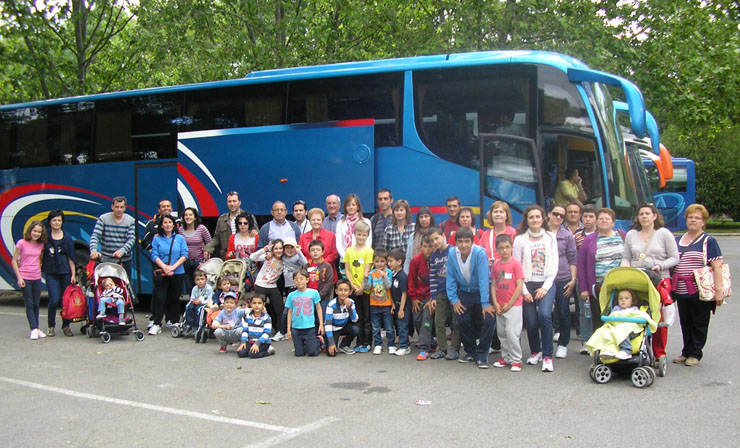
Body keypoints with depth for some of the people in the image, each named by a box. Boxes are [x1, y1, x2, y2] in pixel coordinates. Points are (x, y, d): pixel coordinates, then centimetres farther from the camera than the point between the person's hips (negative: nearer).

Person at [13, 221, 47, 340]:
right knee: (29, 305, -3)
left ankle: (37, 329, 15)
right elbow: (14, 261, -4)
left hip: (37, 278, 4)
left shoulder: (41, 245, 5)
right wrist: (19, 277, -9)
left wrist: (39, 269, 3)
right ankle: (34, 329, -4)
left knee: (36, 305, 9)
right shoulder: (22, 243, -6)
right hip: (25, 278, -4)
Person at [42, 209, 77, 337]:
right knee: (54, 300, -9)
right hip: (51, 273, -1)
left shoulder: (67, 238, 5)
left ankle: (66, 326, 17)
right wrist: (39, 269, 1)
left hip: (65, 272, 1)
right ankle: (51, 327, 6)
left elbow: (71, 258, 5)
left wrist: (73, 274, 1)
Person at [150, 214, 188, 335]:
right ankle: (156, 324, -7)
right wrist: (164, 267, -16)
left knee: (174, 297, 8)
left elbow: (184, 255, 0)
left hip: (178, 273, 1)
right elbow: (154, 256, -1)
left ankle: (173, 321, 20)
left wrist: (173, 267, -13)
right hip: (161, 273, -1)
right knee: (159, 297, -8)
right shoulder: (157, 239, 6)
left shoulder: (180, 238, 7)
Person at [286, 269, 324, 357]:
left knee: (313, 353, 0)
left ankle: (318, 341, 29)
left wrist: (321, 324, 2)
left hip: (310, 327, -2)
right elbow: (290, 312, 7)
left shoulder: (313, 293, -3)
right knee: (299, 354, 5)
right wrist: (288, 329, 6)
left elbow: (318, 309, 5)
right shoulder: (291, 295, 2)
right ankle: (303, 345, 36)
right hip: (296, 328, 2)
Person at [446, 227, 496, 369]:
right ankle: (470, 351, 22)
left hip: (482, 292, -4)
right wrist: (454, 299, -5)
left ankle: (482, 354, -1)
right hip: (464, 292, 4)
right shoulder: (452, 254, -11)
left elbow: (483, 279, -24)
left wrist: (485, 303, -24)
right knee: (463, 321, 0)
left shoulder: (480, 253, -24)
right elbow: (451, 278, -2)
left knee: (488, 319, -16)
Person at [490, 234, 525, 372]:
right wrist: (496, 304, -3)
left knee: (511, 332, -10)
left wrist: (509, 304, -11)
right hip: (500, 307, 5)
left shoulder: (516, 264, -9)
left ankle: (516, 360, 1)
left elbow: (520, 286, -11)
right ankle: (506, 357, 25)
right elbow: (493, 285, 7)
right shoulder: (496, 265, 5)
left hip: (513, 305, -5)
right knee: (501, 333, 12)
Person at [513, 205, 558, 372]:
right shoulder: (520, 239, 3)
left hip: (546, 284, 0)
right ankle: (535, 351, 25)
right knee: (530, 321, -2)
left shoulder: (550, 237, 8)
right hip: (527, 284, 0)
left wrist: (545, 287, -6)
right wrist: (524, 291, -6)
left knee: (545, 315, -22)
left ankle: (547, 355, -12)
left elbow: (554, 264, 4)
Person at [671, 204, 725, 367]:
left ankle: (695, 354, 14)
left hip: (700, 291, -5)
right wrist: (670, 286, 12)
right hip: (681, 291, 5)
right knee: (685, 323, 12)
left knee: (699, 324, 4)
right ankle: (686, 352, 23)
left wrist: (718, 290, -16)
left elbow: (717, 266, -8)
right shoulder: (677, 240, 14)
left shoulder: (708, 241, -2)